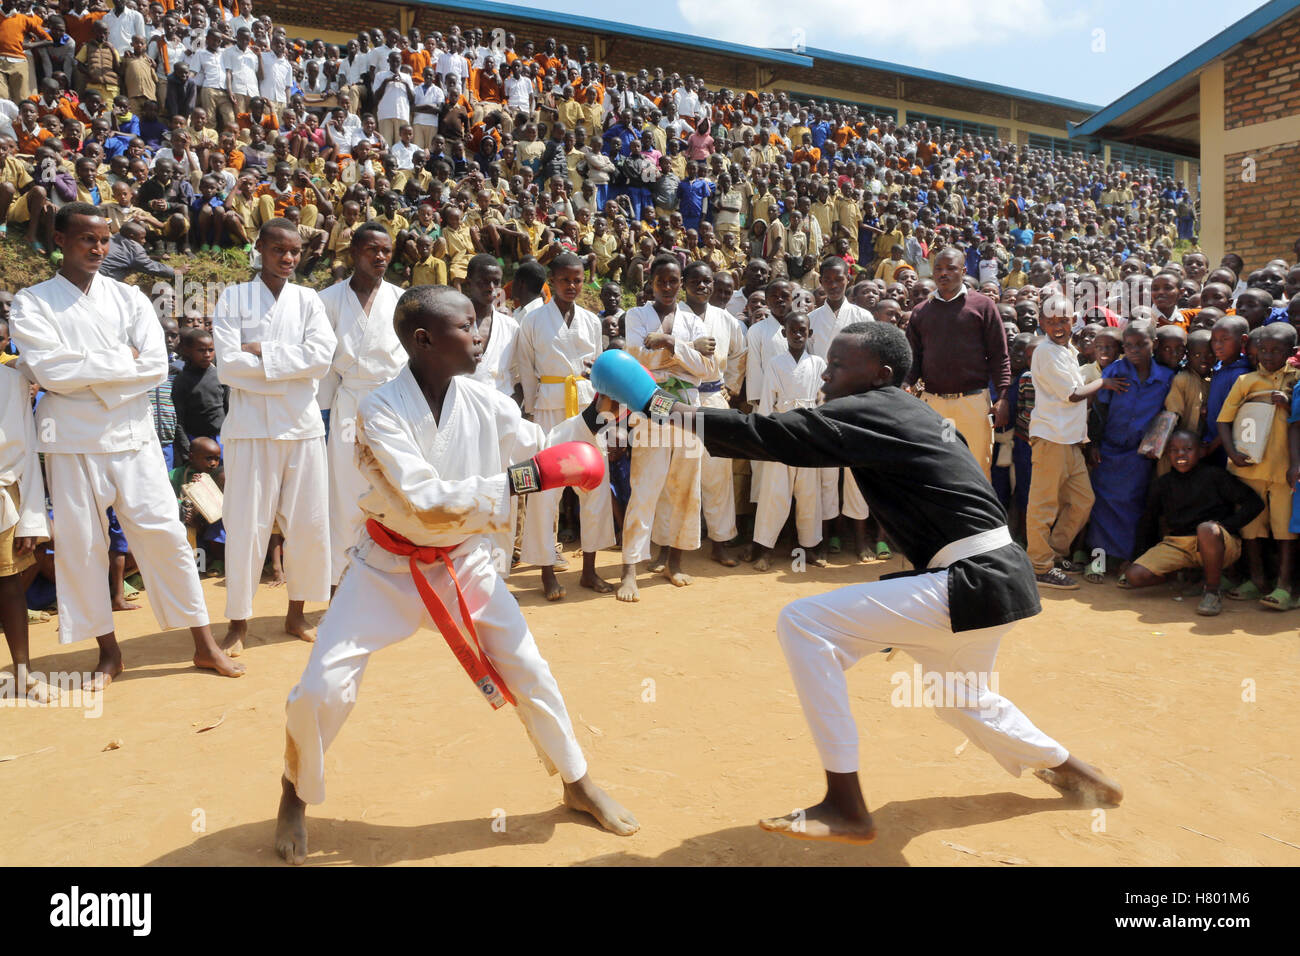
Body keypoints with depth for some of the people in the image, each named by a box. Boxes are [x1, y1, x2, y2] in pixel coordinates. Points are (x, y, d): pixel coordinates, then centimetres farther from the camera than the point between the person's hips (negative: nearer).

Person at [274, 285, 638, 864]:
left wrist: (592, 416, -14)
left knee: (528, 671, 4)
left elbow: (543, 460, -1)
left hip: (463, 562, 3)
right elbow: (428, 504, -33)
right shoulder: (381, 412, -23)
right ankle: (297, 794, 25)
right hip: (388, 567, -3)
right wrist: (519, 479, -37)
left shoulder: (488, 404, -11)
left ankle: (578, 784, 27)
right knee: (322, 691, -8)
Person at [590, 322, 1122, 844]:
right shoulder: (902, 413, 15)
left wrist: (668, 409, -13)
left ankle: (846, 808, -7)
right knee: (960, 700, 33)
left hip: (972, 586, -10)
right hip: (998, 579, 10)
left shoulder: (868, 412, -13)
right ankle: (1069, 769, 50)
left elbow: (770, 436, -17)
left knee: (803, 624, -14)